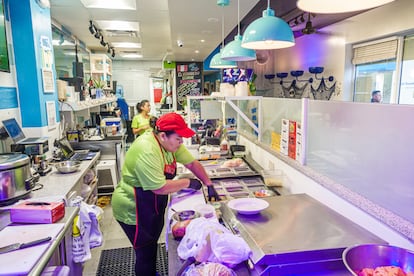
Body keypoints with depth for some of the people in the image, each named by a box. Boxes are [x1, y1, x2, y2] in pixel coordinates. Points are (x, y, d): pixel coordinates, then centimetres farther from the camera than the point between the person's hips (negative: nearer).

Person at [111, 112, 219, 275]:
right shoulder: (147, 151, -31)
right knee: (145, 253, 7)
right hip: (134, 210, -8)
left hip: (153, 205, 9)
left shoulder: (170, 142, -4)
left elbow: (192, 163, 4)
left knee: (152, 245, 24)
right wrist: (188, 183, -20)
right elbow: (160, 188, -32)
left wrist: (209, 185, 0)